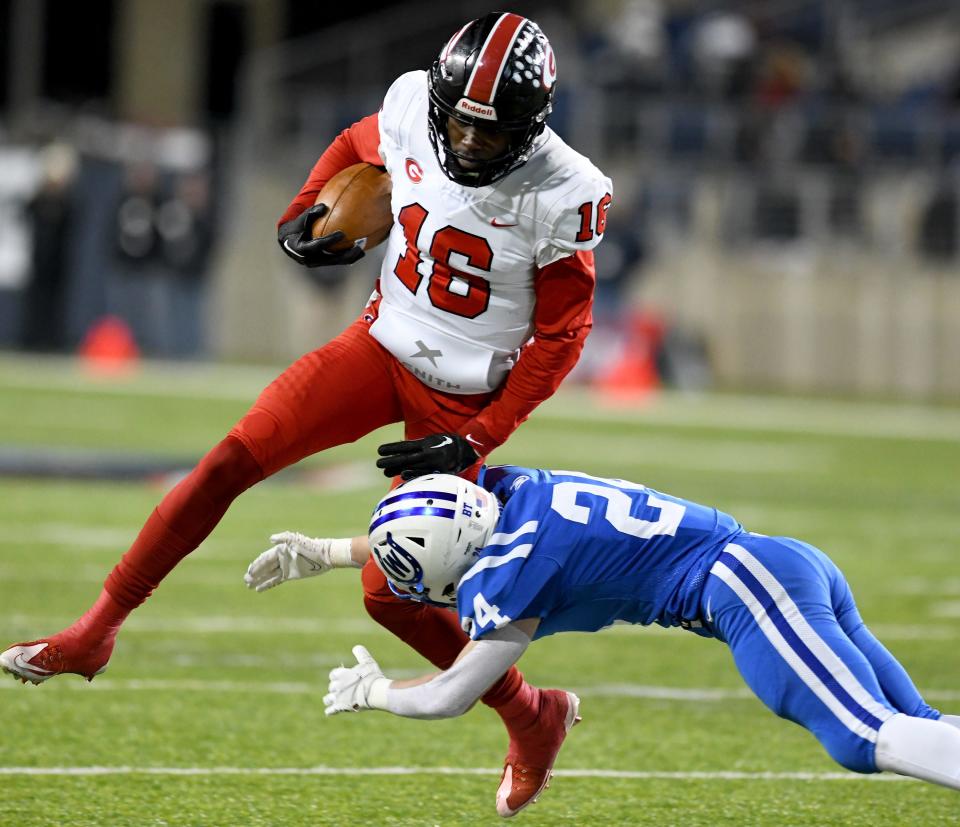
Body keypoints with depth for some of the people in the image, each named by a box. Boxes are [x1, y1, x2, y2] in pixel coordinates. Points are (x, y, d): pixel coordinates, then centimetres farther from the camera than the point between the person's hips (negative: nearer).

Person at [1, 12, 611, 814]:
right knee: (230, 461, -9)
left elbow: (560, 337, -13)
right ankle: (92, 634, 1)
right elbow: (354, 147, 16)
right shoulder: (411, 113, -11)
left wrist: (474, 444, -16)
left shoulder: (561, 197, -23)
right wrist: (303, 217, -1)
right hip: (382, 347, 4)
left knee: (393, 595, -7)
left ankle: (531, 714, 16)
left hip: (461, 401, -4)